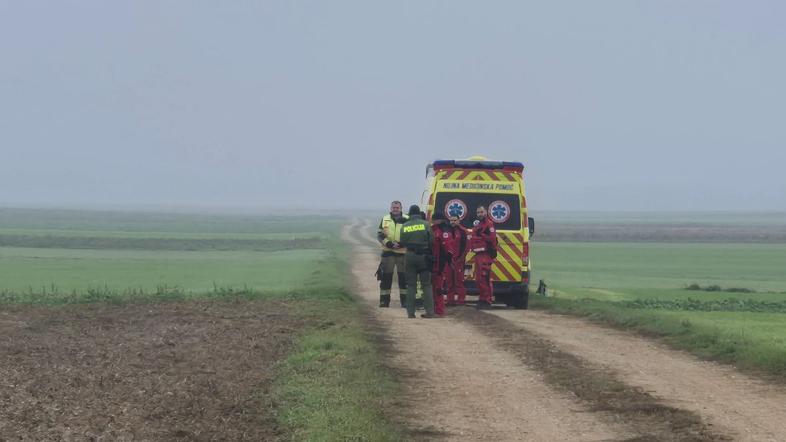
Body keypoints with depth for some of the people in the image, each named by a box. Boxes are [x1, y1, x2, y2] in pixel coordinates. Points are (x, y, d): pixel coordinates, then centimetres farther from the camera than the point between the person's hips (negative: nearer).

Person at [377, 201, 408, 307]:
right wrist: (388, 244, -11)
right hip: (387, 252, 1)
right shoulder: (385, 219, 9)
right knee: (386, 277, 2)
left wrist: (401, 244, -15)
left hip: (402, 252, -1)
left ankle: (405, 301, 7)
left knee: (403, 277, 0)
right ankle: (384, 301, 8)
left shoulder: (406, 220, 3)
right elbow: (379, 235, 6)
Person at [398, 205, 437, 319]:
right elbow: (431, 240, -5)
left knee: (411, 285, 7)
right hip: (423, 256, -1)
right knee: (426, 284, 4)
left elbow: (402, 243, 2)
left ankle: (410, 312, 3)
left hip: (410, 256, 1)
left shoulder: (405, 226, 0)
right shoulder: (425, 224, -5)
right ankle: (429, 311, -2)